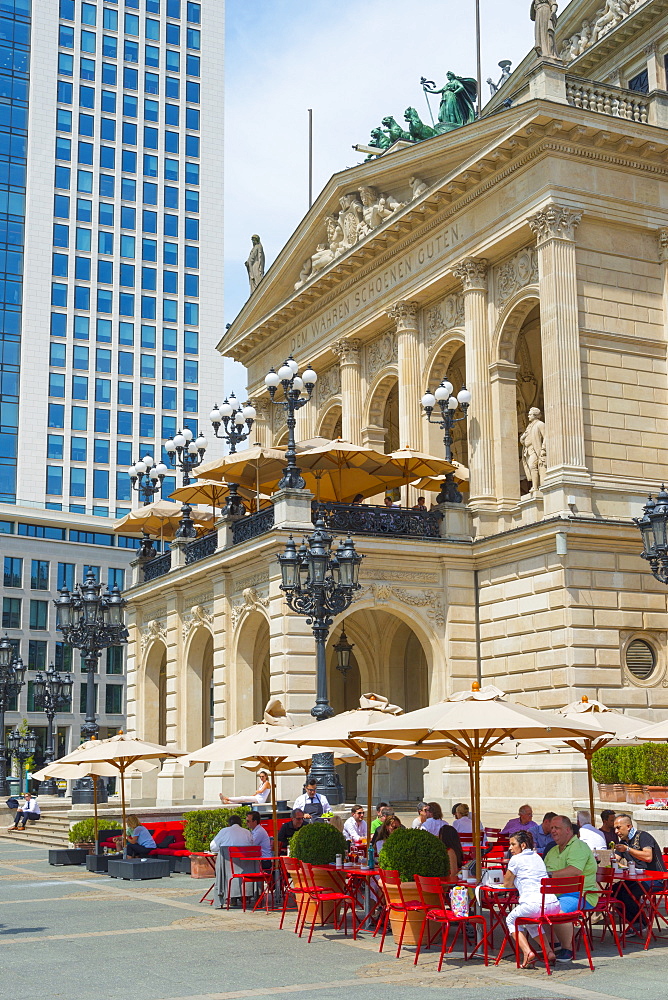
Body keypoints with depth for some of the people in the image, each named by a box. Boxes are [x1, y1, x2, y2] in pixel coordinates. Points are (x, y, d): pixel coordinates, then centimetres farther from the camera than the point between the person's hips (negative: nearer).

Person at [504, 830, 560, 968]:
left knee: (511, 919, 20)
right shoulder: (538, 857, 23)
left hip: (534, 905, -7)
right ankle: (549, 952, 20)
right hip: (554, 905, 7)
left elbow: (507, 883, 13)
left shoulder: (516, 859, 3)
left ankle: (527, 952, -1)